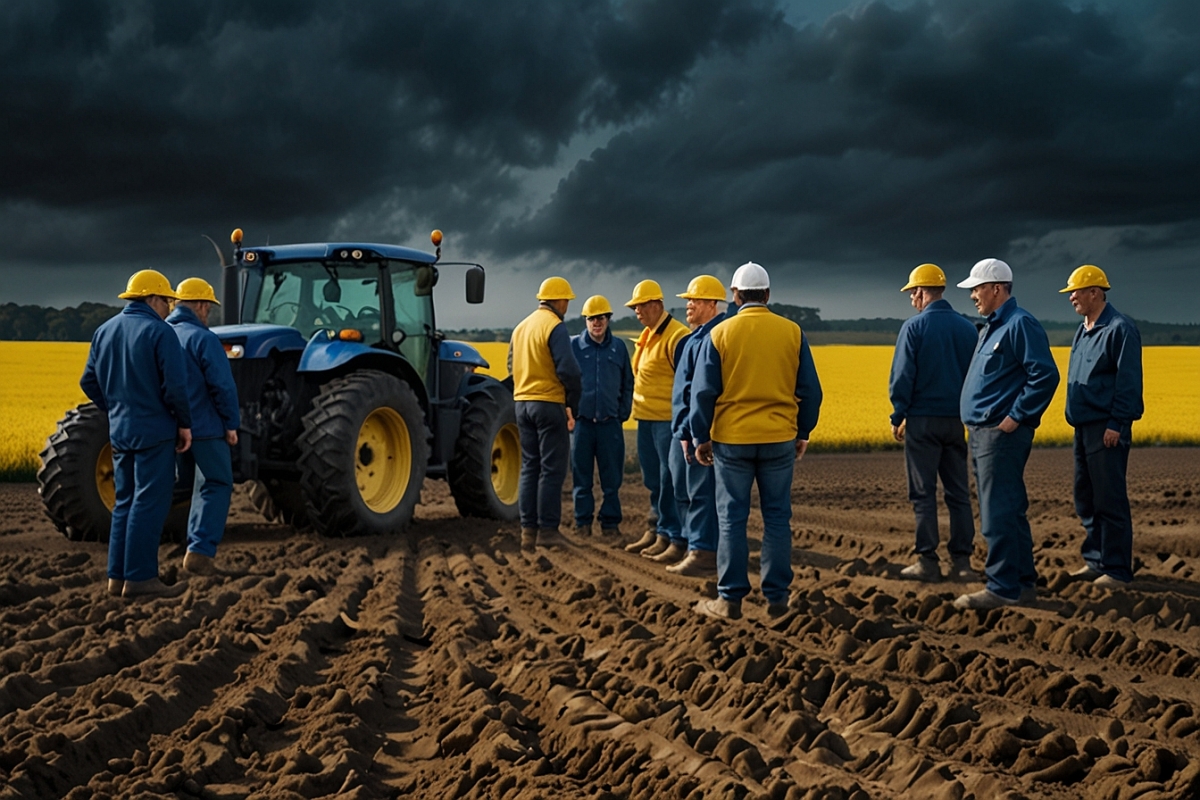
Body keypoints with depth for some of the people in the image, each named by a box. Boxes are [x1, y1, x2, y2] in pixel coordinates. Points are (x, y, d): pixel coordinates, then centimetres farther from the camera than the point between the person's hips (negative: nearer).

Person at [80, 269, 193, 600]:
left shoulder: (104, 331, 10)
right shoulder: (159, 331, -13)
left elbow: (89, 382, 13)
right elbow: (175, 385, -18)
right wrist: (185, 423, -6)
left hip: (119, 431, 7)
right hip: (154, 431, -7)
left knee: (126, 502, 14)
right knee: (150, 503, -4)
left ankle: (118, 576, 15)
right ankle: (140, 578, -3)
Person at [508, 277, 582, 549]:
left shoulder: (520, 327, 12)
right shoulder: (555, 327, -12)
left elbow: (512, 366, 17)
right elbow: (568, 370, -17)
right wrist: (573, 406, -7)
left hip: (522, 402, 7)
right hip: (549, 404, -7)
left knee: (529, 467, 11)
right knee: (552, 469, -1)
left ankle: (528, 529, 11)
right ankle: (547, 530, -1)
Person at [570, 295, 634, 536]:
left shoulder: (619, 347, 8)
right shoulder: (573, 345, 2)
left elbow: (628, 384, 14)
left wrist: (624, 413, 6)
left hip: (610, 423, 1)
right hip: (582, 422, -1)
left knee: (612, 477, 3)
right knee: (581, 476, 5)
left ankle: (610, 521, 11)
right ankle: (583, 521, 14)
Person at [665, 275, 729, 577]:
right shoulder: (696, 337, 17)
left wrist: (690, 431, -23)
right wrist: (682, 428, 21)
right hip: (685, 428, 11)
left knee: (701, 492, -6)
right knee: (683, 492, 15)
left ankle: (704, 555, -1)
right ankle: (695, 545, 22)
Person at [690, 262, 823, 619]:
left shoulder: (721, 333, -4)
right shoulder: (792, 332, 1)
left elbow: (703, 391, -3)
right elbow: (810, 390, 5)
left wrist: (701, 437, 7)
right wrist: (803, 433, 16)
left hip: (731, 439, -1)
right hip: (779, 439, 1)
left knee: (732, 519, 4)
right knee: (777, 518, 8)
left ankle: (730, 599, 7)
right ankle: (776, 598, 11)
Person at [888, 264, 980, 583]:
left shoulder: (914, 327, -9)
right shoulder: (967, 328, 6)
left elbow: (902, 376, -11)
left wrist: (897, 417, -3)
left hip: (923, 420, -4)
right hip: (956, 421, 5)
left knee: (923, 494, 1)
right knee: (958, 493, 8)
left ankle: (927, 562, 2)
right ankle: (962, 562, 8)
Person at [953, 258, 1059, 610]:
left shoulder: (1021, 324, -12)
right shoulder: (991, 328, 20)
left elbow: (1045, 375, -20)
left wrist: (1017, 416, -19)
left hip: (1002, 433, -11)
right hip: (983, 433, 11)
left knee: (998, 515, -10)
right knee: (1009, 512, 14)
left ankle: (1003, 588, -7)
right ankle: (1024, 582, 20)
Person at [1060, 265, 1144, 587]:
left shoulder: (1120, 328, -11)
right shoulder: (1083, 330, 17)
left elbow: (1129, 381, -16)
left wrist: (1117, 424, -20)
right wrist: (1076, 420, 17)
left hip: (1106, 429, -9)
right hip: (1084, 427, 9)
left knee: (1109, 501, -5)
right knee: (1086, 500, 12)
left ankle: (1117, 570, 0)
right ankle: (1095, 561, 21)